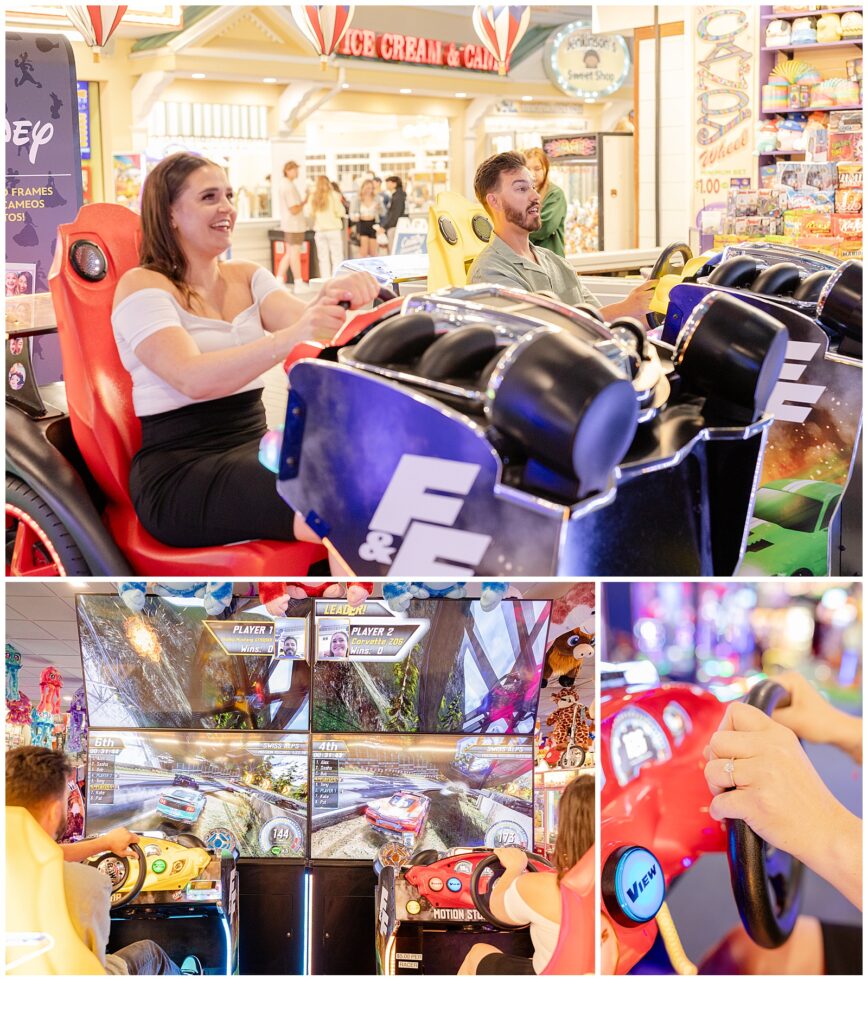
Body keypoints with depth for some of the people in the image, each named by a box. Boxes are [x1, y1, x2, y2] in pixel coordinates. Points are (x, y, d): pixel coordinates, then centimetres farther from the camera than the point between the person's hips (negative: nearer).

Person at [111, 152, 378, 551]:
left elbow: (300, 319, -6)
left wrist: (333, 296, -31)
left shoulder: (246, 277, 14)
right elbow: (193, 379, -23)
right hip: (180, 471, -6)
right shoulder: (141, 285, -6)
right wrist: (290, 338, -37)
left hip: (254, 447, 6)